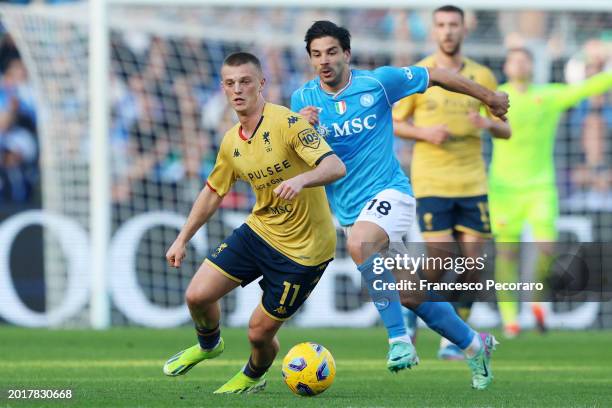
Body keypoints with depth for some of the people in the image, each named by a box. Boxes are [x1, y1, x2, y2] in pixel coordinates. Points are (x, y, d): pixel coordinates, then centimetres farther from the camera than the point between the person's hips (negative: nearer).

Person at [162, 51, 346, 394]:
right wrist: (183, 240, 20)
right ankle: (209, 344, 33)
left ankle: (253, 377, 35)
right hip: (259, 231, 6)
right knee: (198, 295, -2)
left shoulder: (287, 122, -19)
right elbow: (213, 192, 19)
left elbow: (336, 166, -28)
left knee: (260, 332, -1)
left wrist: (300, 180, -47)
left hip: (304, 248, -6)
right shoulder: (231, 142, 3)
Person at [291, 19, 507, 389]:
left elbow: (436, 77, 5)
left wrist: (490, 97, 14)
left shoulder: (377, 82, -7)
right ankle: (475, 345, 29)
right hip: (348, 208, 5)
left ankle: (399, 338, -30)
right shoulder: (304, 98, 1)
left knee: (358, 244, -36)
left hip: (389, 192, -5)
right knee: (408, 295, 9)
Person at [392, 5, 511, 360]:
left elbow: (506, 130, 10)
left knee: (472, 262, -1)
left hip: (472, 183, 3)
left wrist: (488, 123, -12)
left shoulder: (483, 77, 6)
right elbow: (393, 124, 5)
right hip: (431, 182, -3)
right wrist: (424, 132, -14)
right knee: (440, 258, -13)